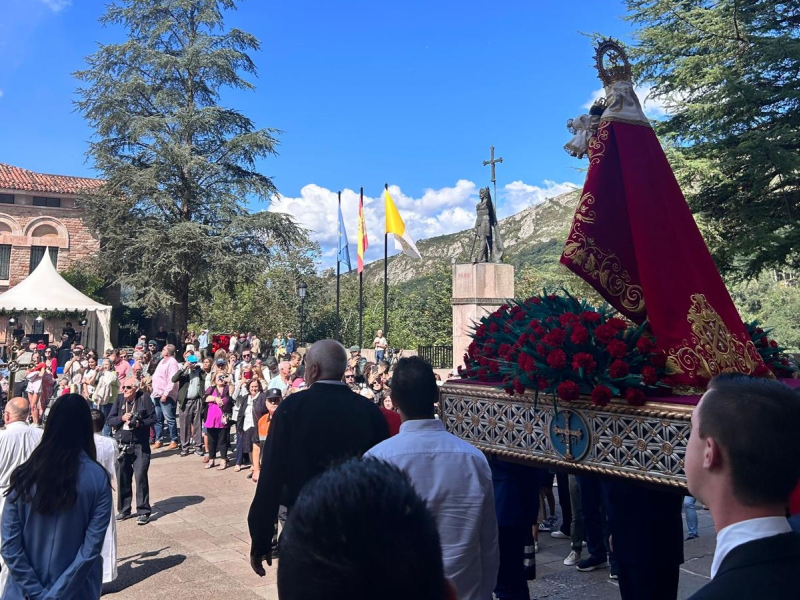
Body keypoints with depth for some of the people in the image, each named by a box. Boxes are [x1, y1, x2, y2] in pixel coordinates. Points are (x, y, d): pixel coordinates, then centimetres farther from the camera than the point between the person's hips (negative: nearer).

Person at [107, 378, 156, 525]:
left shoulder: (144, 398, -5)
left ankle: (143, 512, 2)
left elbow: (153, 419, -4)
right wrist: (122, 418, -14)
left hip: (140, 445, -4)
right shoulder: (119, 399, 4)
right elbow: (110, 420, 3)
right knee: (122, 478, 10)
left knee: (141, 477, -6)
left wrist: (139, 423, -20)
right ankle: (124, 510, 25)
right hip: (122, 445, 4)